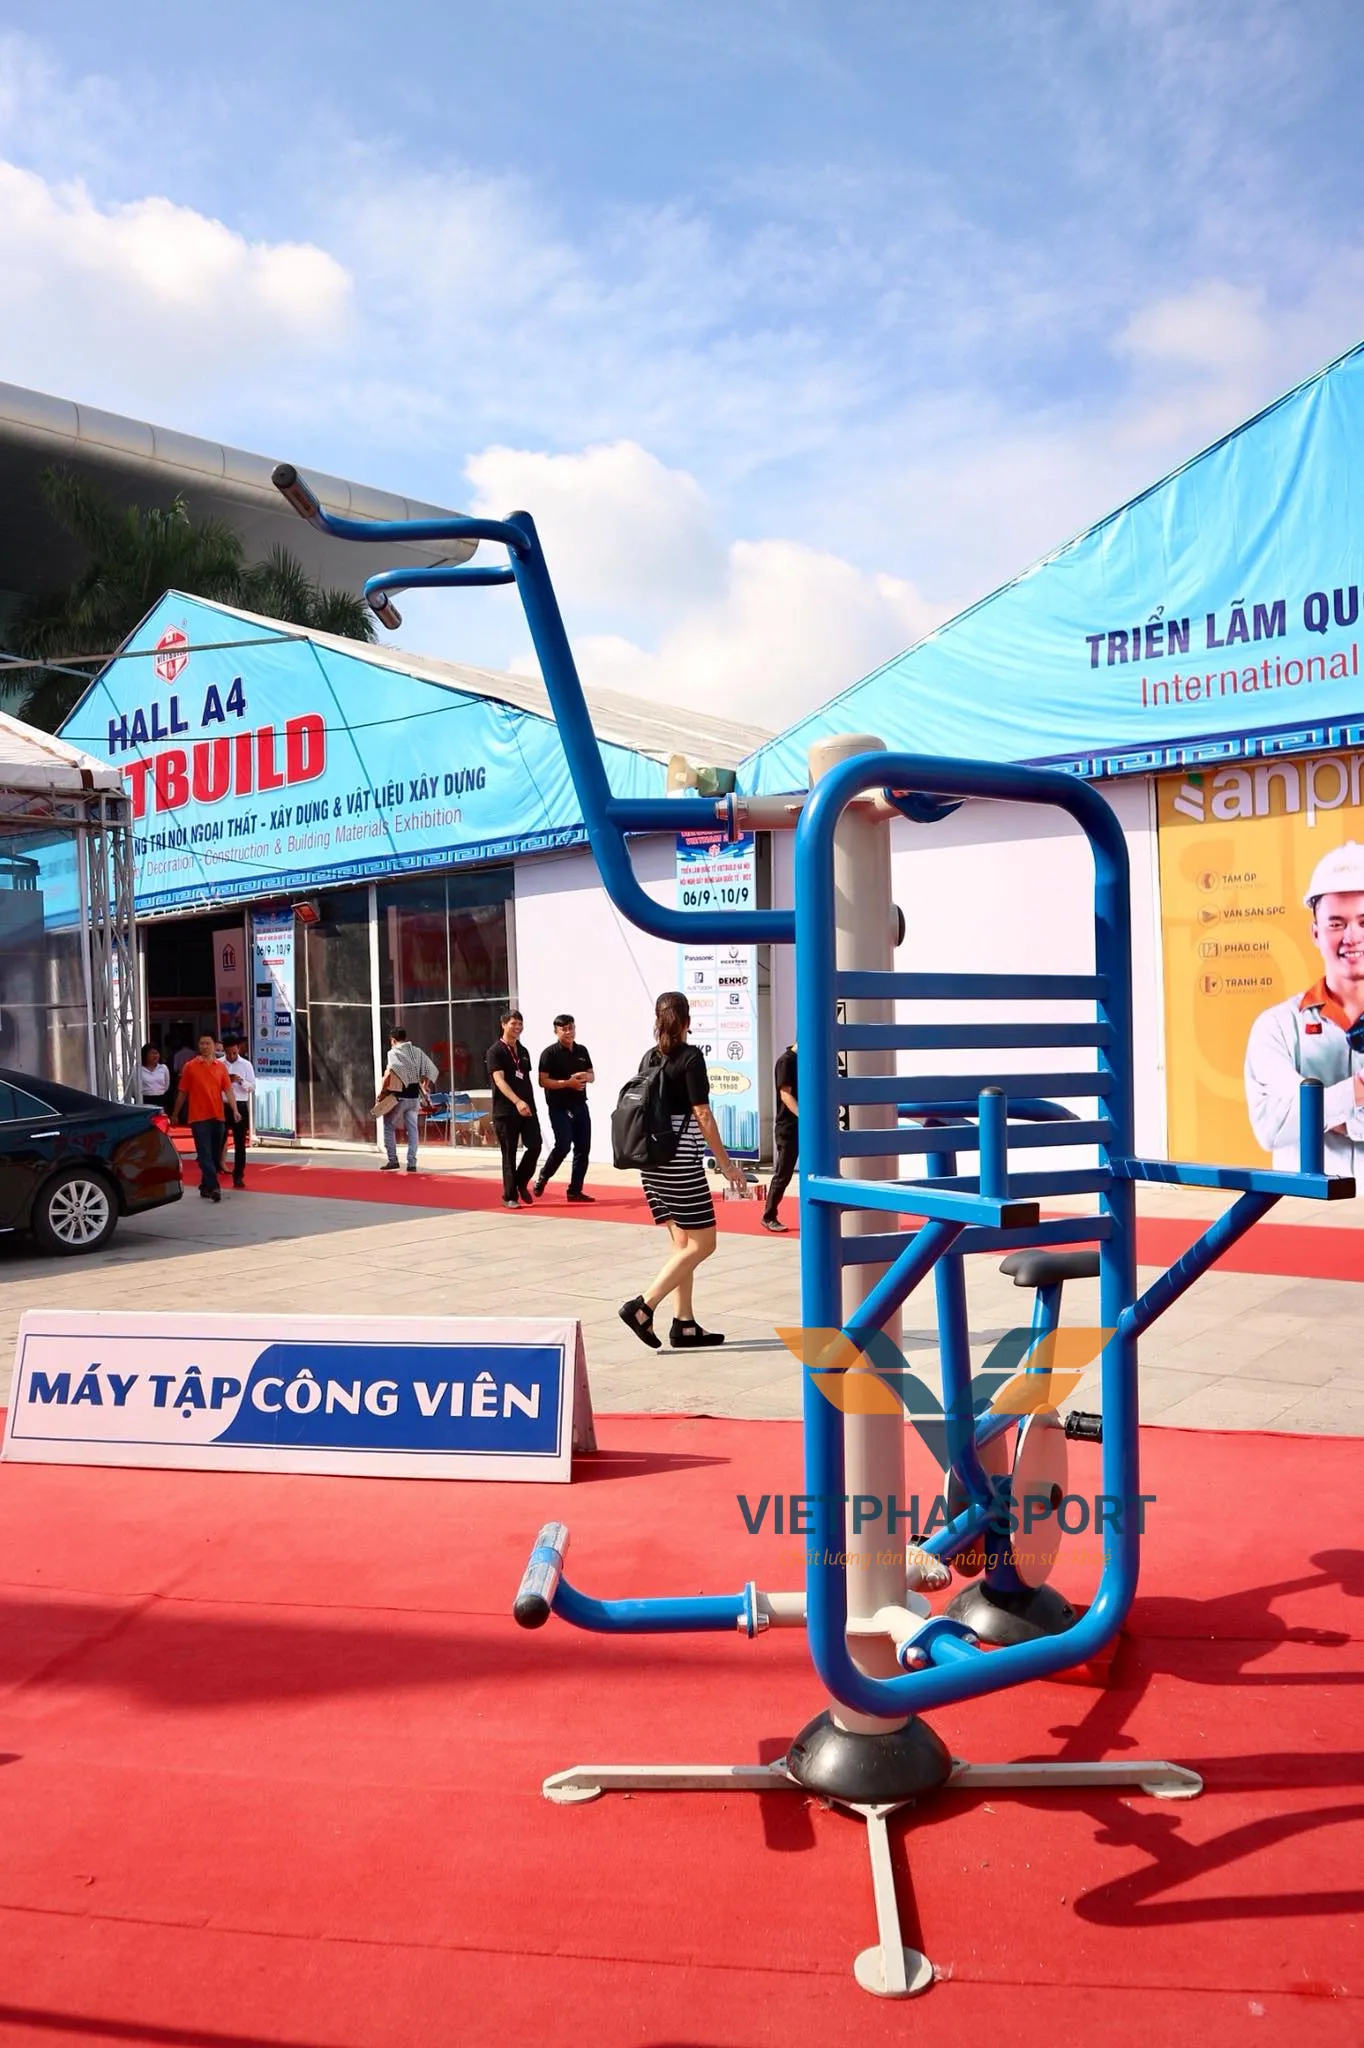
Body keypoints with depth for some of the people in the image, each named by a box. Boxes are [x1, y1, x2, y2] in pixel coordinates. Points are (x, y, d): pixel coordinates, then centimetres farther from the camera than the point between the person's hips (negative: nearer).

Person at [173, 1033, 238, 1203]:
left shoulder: (221, 1067, 7)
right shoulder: (190, 1067, 1)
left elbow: (228, 1090, 2)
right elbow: (182, 1093, 7)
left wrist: (234, 1110, -11)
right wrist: (175, 1114, 11)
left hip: (217, 1116, 4)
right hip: (198, 1117, -3)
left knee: (215, 1154, 9)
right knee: (205, 1154, -10)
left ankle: (205, 1186, 21)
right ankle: (213, 1188, -18)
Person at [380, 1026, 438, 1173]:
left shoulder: (393, 1053, -9)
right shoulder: (417, 1051, 8)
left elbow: (390, 1072, -27)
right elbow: (432, 1070, 7)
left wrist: (382, 1090, -20)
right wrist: (423, 1086, 16)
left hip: (399, 1096, -5)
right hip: (414, 1096, 5)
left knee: (388, 1126, 10)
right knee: (412, 1128, 8)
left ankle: (392, 1160, 7)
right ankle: (412, 1163, 4)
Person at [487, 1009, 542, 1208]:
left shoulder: (523, 1051, 15)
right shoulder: (495, 1051, -6)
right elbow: (499, 1080, -18)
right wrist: (517, 1101, -30)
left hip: (527, 1108, 6)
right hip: (505, 1110, -6)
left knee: (535, 1145, -6)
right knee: (509, 1154, -1)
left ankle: (521, 1183, 16)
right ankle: (510, 1197, 8)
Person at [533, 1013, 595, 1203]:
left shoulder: (582, 1050, 11)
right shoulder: (550, 1053, -7)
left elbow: (592, 1076, 17)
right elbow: (543, 1081, -13)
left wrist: (585, 1076, -7)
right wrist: (568, 1083, -21)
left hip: (580, 1106, 6)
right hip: (559, 1108, -6)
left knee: (583, 1148, 4)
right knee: (563, 1146, -14)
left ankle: (575, 1191, 11)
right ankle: (543, 1178, 10)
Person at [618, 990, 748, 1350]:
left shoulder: (649, 1058, 9)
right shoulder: (690, 1056, -10)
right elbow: (702, 1115, -13)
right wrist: (726, 1163, -8)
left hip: (652, 1162, 8)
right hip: (681, 1163, -8)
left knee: (682, 1242, 13)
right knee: (702, 1244, -1)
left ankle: (684, 1326, 12)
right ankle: (642, 1307, -8)